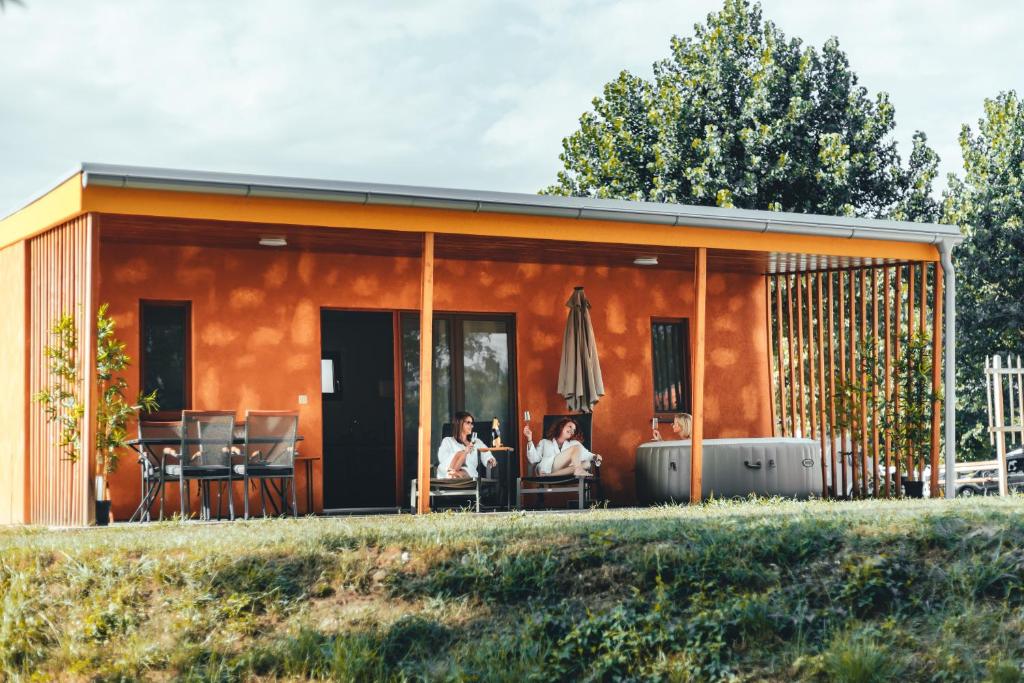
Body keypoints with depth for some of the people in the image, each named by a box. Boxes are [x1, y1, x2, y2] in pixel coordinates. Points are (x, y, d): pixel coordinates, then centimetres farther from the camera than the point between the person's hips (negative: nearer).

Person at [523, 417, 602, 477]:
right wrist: (529, 440, 1)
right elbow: (534, 459, 10)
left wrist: (595, 457, 0)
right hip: (547, 470, -4)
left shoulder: (574, 443, 35)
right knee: (576, 447, -11)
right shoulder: (545, 442, 25)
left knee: (587, 464, -22)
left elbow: (586, 455, 23)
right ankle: (577, 470, -37)